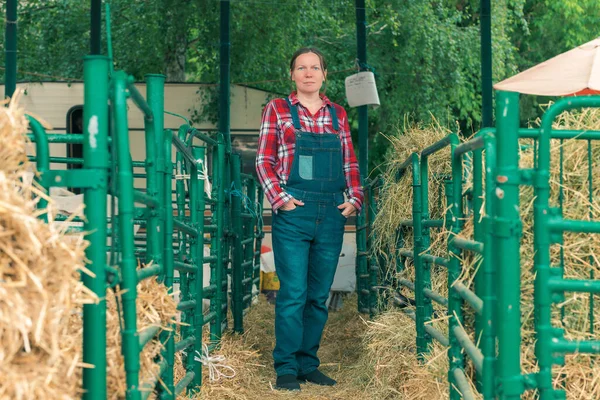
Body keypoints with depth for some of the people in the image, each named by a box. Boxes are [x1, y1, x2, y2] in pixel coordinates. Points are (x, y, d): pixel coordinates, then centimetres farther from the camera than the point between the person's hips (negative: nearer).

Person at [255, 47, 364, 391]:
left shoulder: (338, 114, 14)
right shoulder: (278, 109, 4)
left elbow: (350, 163, 16)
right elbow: (264, 161, 1)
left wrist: (355, 198, 3)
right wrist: (280, 198, -10)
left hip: (332, 215, 4)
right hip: (293, 212, -4)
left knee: (319, 295, 8)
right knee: (293, 293, -5)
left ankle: (309, 363, 19)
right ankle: (286, 369, 5)